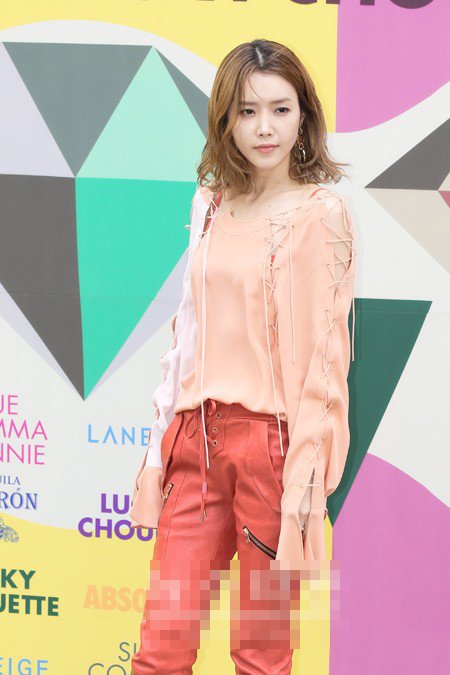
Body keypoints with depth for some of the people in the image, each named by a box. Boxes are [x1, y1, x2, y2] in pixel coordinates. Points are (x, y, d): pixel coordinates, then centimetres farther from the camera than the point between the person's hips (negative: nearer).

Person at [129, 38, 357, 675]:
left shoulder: (319, 211, -5)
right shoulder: (212, 204, 13)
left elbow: (325, 353, -9)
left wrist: (304, 480, -13)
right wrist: (160, 445, 11)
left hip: (272, 439, -5)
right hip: (198, 441, 5)